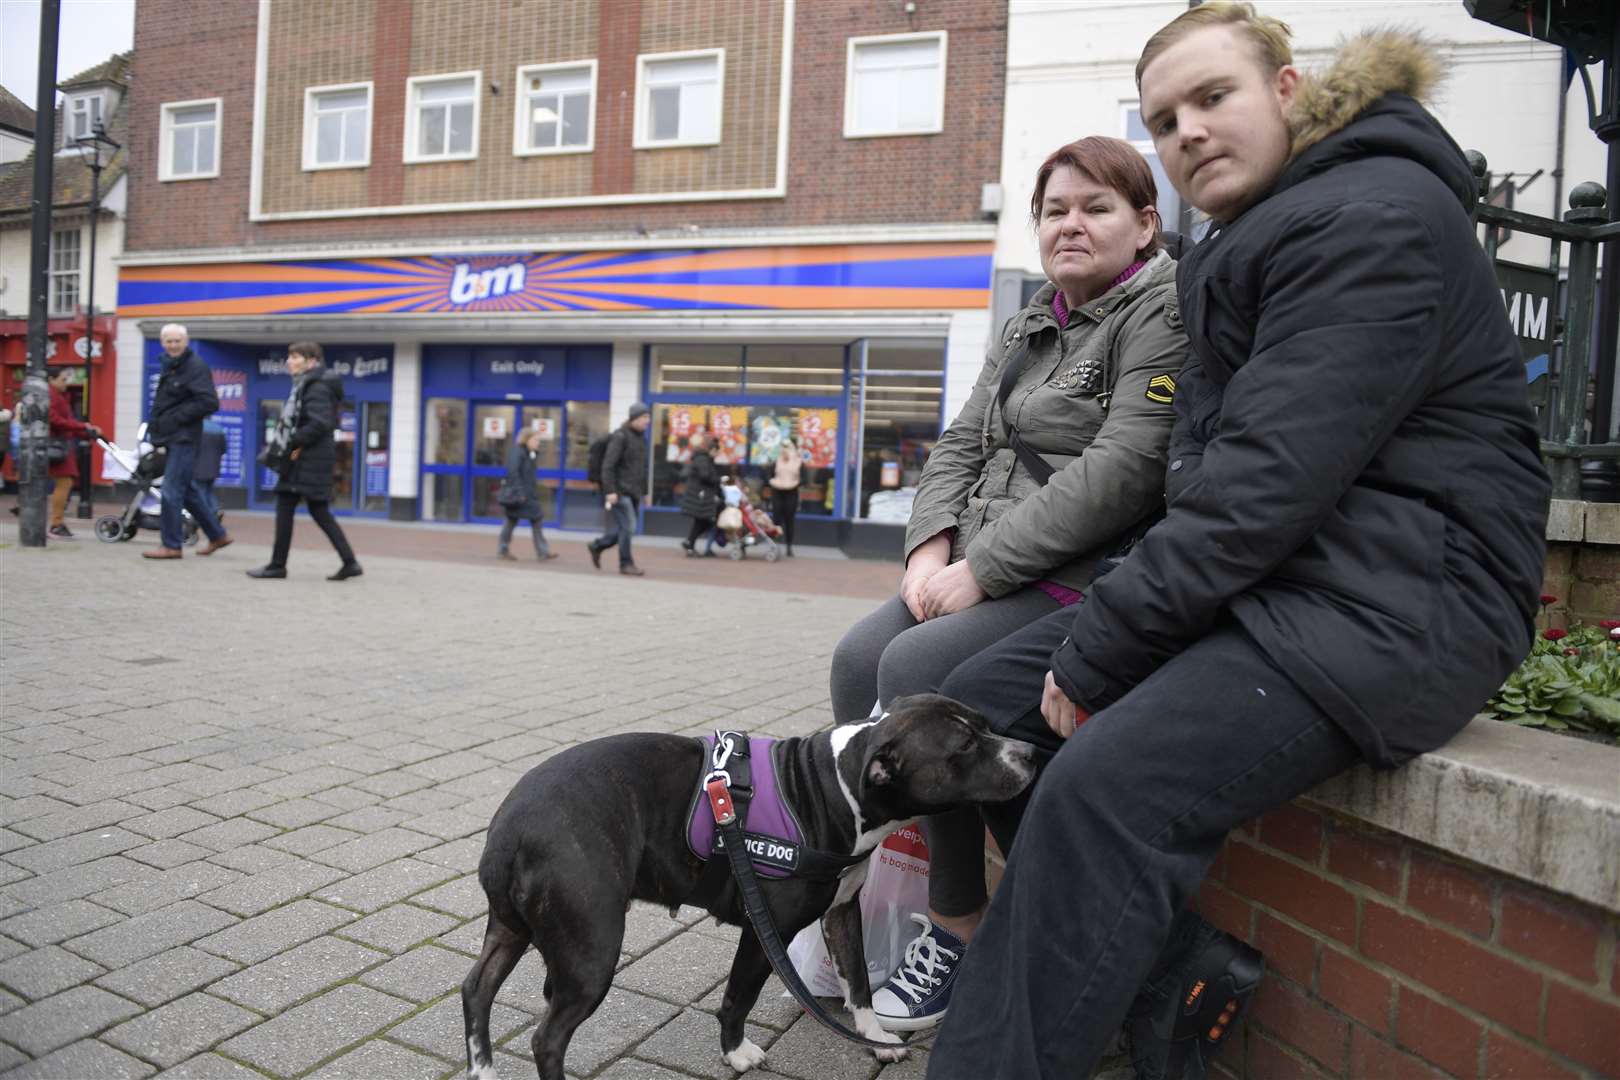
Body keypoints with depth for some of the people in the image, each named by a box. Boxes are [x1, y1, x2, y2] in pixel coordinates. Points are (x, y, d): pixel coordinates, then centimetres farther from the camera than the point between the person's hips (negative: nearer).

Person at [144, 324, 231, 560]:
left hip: (184, 438, -10)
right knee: (184, 491, 14)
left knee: (172, 491, -8)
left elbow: (209, 403, -21)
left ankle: (171, 545, -1)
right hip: (171, 438, 10)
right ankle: (217, 535, 22)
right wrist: (155, 425, 12)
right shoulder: (169, 365, 17)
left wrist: (176, 418, -17)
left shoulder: (196, 367, -12)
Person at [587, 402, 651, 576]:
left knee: (622, 529, 9)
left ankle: (596, 546, 28)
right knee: (628, 527, -8)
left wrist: (645, 491, 18)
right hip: (621, 491, -8)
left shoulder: (641, 437, 15)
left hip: (634, 492, 8)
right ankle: (626, 563, 4)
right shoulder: (621, 436, -10)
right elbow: (608, 465, -14)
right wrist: (610, 490, -19)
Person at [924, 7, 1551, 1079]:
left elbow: (1270, 479, -22)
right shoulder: (1242, 246, 18)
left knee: (1103, 784, -29)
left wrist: (1098, 652, -17)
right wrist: (1106, 630, -1)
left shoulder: (1374, 219, -12)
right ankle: (1177, 976, 5)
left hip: (1393, 602, -9)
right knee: (981, 699, 1)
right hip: (1263, 578, 10)